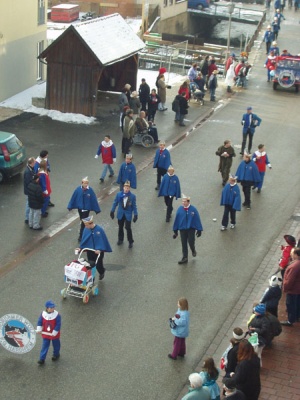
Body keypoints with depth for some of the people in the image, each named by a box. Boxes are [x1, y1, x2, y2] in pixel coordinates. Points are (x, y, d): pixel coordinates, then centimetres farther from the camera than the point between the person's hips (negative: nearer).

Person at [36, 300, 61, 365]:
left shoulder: (57, 315, -20)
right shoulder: (43, 314, -11)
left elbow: (58, 324, -18)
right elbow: (39, 322, -2)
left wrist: (54, 332, -20)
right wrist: (39, 329, -13)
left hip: (54, 334, -2)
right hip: (45, 334, 2)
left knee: (56, 345, 19)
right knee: (44, 346, 3)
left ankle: (56, 354, 44)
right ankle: (42, 359, 7)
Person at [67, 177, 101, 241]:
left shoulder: (90, 190, -17)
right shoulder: (78, 189, -13)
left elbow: (94, 199, -11)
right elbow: (73, 198, -3)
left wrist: (97, 209, -7)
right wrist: (70, 206, 3)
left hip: (87, 208, -3)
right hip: (80, 208, 3)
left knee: (83, 222, -1)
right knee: (82, 221, 21)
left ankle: (81, 235, 9)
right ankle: (83, 233, 41)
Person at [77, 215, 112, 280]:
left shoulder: (99, 229, -21)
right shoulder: (86, 229, -7)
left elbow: (103, 240, -17)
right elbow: (84, 239, 3)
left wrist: (100, 249, -25)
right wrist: (80, 248, -5)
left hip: (98, 251, -3)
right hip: (90, 251, 4)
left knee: (98, 264, 7)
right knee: (91, 265, 7)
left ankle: (102, 272, 40)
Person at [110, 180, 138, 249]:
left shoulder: (132, 196, -13)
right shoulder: (119, 194, -8)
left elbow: (134, 206, -7)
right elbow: (115, 203, 1)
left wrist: (135, 215, -8)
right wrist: (112, 211, 3)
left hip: (128, 214, -3)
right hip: (120, 214, 3)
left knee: (128, 228, -5)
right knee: (120, 227, 17)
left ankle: (130, 242, 11)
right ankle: (120, 239, 37)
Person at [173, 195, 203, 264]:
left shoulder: (193, 209, -12)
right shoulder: (180, 209, -7)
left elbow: (197, 220, -5)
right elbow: (176, 220, 1)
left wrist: (199, 230, -3)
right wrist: (175, 230, 5)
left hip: (191, 228, -2)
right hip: (182, 229, 2)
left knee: (191, 242, -4)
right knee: (184, 244, 7)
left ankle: (193, 250, 31)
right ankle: (184, 258, 19)